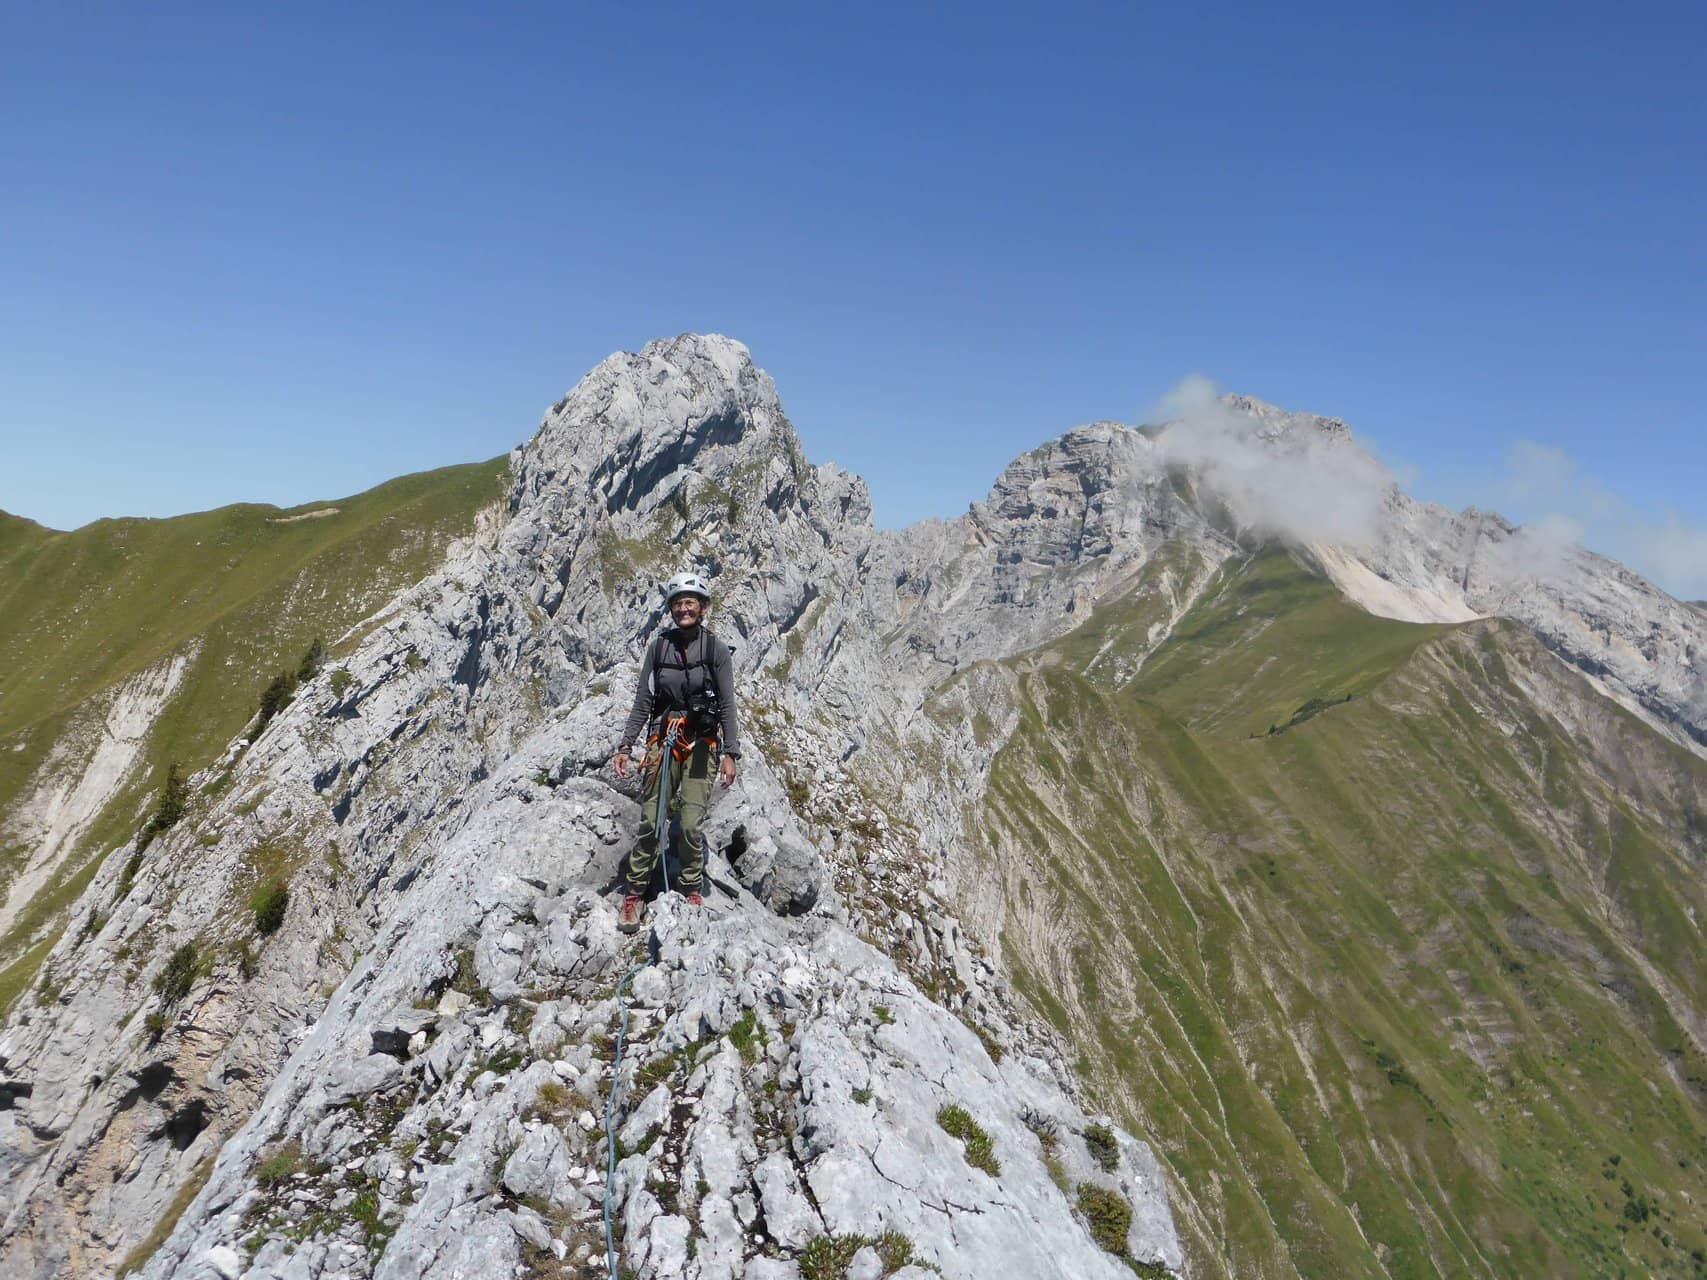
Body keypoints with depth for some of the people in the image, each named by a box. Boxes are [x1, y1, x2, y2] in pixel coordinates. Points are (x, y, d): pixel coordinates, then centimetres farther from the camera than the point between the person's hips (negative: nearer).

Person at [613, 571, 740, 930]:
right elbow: (643, 701, 8)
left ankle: (692, 890, 15)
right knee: (650, 821, -2)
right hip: (664, 741, 2)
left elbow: (727, 705, -2)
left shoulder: (717, 651, 0)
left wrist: (730, 753, -9)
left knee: (691, 824, -4)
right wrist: (626, 745, 2)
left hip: (701, 744, -2)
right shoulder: (658, 648, 6)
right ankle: (635, 893, 9)